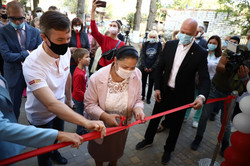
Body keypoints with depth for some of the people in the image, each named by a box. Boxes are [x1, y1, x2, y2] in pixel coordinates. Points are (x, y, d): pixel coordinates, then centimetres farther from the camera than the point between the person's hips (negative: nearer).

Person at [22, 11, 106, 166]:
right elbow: (51, 104, -44)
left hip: (60, 107, 6)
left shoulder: (66, 52, -17)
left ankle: (54, 152, 63)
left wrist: (69, 98, 11)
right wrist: (87, 123, -52)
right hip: (41, 115, -6)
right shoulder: (32, 64, -37)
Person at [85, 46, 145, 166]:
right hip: (101, 125, -2)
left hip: (123, 124, 3)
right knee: (100, 151, 28)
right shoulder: (97, 78, -29)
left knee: (117, 149, 33)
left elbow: (137, 99, -7)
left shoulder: (137, 74, -20)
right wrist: (105, 116, -35)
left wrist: (138, 109, -28)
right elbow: (89, 104, -20)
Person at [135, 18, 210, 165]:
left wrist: (202, 96, -35)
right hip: (164, 92, 3)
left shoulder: (200, 53, -12)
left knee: (175, 125, 15)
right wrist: (157, 88, -5)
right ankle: (148, 140, 45)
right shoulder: (170, 45, -3)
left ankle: (168, 150, 41)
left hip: (181, 96, -2)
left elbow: (205, 78, -16)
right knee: (155, 117, 19)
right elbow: (160, 67, 1)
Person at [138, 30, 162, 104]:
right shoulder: (145, 44, 4)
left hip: (153, 68, -1)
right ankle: (142, 95, 24)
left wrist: (152, 68, -10)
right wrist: (144, 67, -10)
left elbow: (159, 57, -6)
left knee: (151, 84, 7)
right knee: (143, 83, 8)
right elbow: (142, 56, -1)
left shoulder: (159, 45, -1)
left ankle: (148, 98, 20)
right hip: (144, 68, 1)